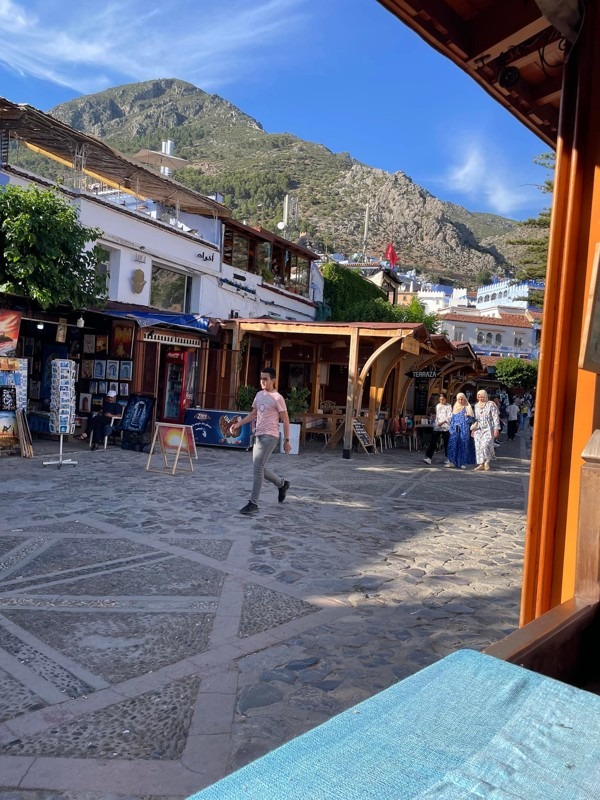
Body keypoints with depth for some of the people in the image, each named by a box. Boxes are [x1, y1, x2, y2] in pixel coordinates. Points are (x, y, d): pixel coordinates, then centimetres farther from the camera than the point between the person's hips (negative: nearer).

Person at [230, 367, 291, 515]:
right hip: (258, 435, 8)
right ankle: (282, 484, 37)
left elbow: (285, 420, -7)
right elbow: (253, 414, 20)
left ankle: (253, 504, -7)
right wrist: (238, 424, 9)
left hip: (270, 437, -8)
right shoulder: (259, 395, 12)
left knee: (257, 468, -12)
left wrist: (286, 440, -7)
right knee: (260, 468, 13)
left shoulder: (277, 398, -10)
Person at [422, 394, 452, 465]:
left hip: (445, 427, -4)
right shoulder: (437, 406, 14)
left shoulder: (448, 406, -2)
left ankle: (448, 458, 17)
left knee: (446, 443, 4)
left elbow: (449, 417, -10)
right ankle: (428, 457, -10)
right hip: (437, 427, 4)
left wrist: (443, 422, -20)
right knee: (433, 442, -5)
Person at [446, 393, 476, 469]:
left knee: (463, 445, -3)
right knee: (453, 445, -8)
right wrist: (451, 429, 14)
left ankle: (462, 463, 3)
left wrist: (467, 416, -24)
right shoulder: (455, 407, 14)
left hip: (464, 430, -3)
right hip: (455, 430, 3)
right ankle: (451, 461, -6)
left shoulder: (467, 408, 2)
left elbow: (472, 419, -3)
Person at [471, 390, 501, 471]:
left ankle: (487, 462, 1)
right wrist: (473, 429, 17)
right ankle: (481, 464, 5)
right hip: (478, 429, 6)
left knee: (485, 445, -17)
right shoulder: (476, 405, 15)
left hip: (488, 429, -6)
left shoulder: (491, 405, -3)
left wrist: (496, 429, -13)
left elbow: (495, 418, -6)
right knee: (478, 447, 1)